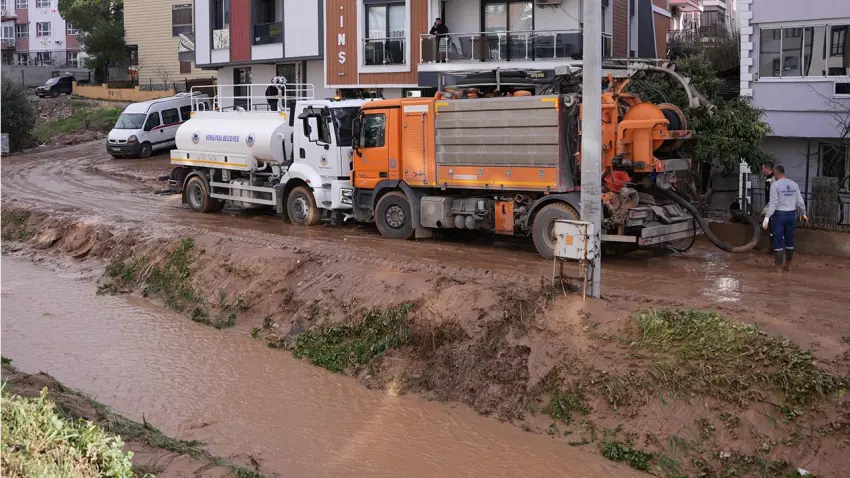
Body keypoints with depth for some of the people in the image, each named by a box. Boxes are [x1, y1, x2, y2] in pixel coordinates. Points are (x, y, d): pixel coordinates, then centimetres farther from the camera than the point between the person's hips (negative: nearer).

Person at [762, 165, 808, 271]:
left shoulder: (775, 185, -13)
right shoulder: (794, 184, 4)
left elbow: (773, 203, -18)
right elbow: (800, 201, 8)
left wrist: (766, 218, -17)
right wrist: (804, 214, 23)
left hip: (778, 215, -5)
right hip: (791, 215, 5)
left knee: (778, 242, 0)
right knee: (789, 241, 18)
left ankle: (778, 268, 0)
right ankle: (788, 265, 25)